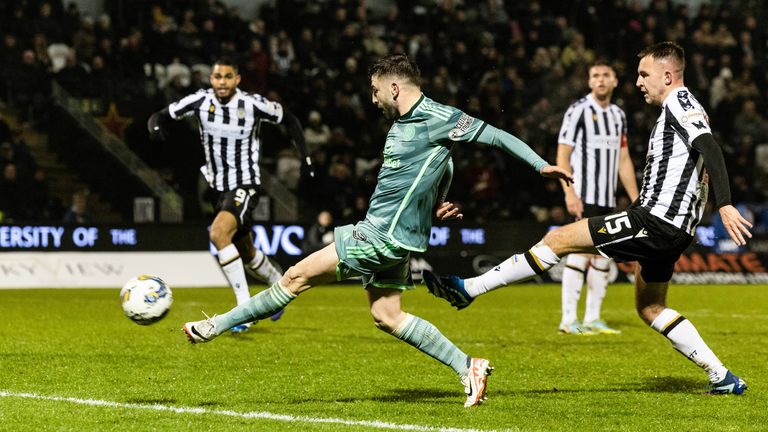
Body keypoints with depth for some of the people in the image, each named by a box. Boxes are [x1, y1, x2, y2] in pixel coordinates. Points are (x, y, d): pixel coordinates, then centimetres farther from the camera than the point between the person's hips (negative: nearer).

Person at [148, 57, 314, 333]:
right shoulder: (200, 101, -9)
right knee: (246, 253, 19)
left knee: (219, 233, -30)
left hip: (246, 185, -5)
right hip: (217, 186, 5)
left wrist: (304, 155, -2)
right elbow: (161, 115, -4)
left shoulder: (254, 105, -15)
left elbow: (288, 119, 3)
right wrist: (155, 126, -27)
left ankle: (245, 306, -25)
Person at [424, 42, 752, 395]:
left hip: (656, 220, -11)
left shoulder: (679, 101, -8)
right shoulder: (684, 108, 22)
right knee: (649, 308, 21)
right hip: (673, 228, 11)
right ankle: (723, 378, 18)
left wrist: (724, 205, -32)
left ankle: (467, 289, -8)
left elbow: (711, 149, -22)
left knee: (559, 239, -9)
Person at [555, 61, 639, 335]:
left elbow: (623, 160, 18)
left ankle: (593, 319, 13)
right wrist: (570, 193, -19)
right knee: (581, 251, -12)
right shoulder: (578, 111, -6)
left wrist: (636, 200, 14)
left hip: (608, 199, 7)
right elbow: (562, 155, -10)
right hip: (584, 197, -7)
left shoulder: (618, 115, 14)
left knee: (603, 255, 7)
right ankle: (568, 320, -9)